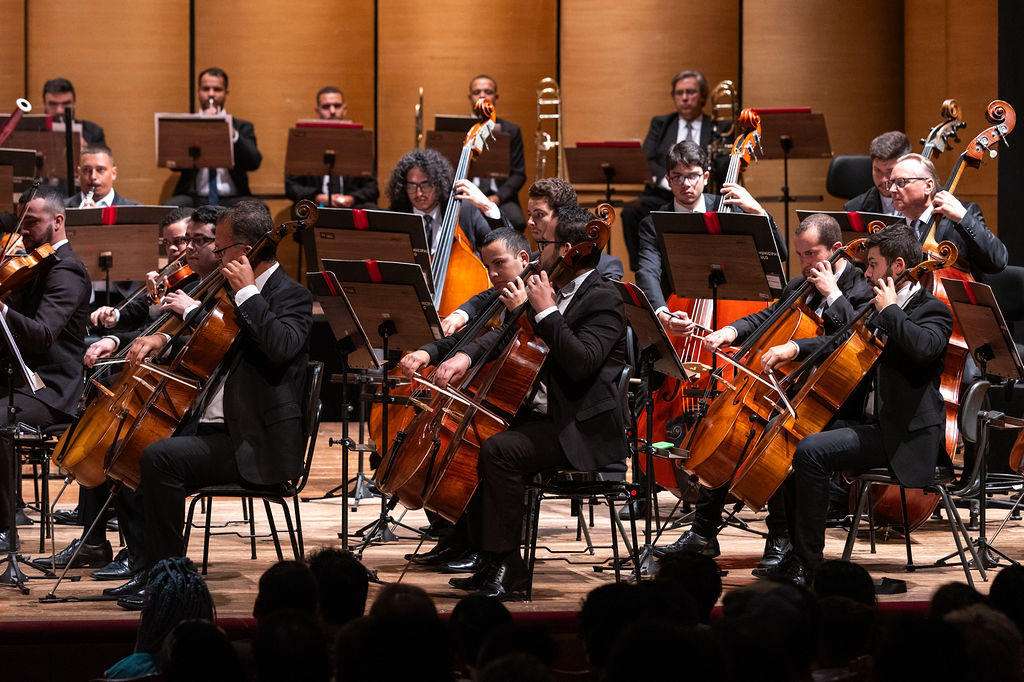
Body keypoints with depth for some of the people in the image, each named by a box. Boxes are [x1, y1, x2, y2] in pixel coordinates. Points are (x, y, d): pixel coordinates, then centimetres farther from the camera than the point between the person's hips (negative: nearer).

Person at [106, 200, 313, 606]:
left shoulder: (291, 296, -9)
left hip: (258, 445, -10)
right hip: (215, 428, 10)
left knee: (160, 456, -28)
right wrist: (163, 338, 10)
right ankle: (150, 569, 2)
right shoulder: (240, 296, 16)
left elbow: (281, 346, -29)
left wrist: (247, 292, -21)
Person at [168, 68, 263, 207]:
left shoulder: (242, 127, 16)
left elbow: (254, 163, -1)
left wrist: (233, 134, -17)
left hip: (231, 200, 1)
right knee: (171, 207, -34)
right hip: (194, 198, 0)